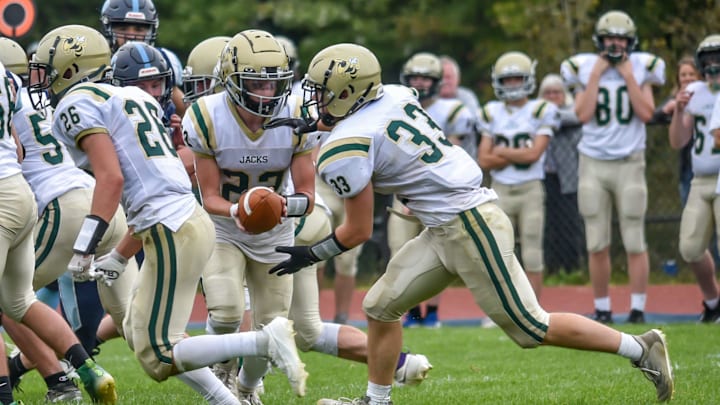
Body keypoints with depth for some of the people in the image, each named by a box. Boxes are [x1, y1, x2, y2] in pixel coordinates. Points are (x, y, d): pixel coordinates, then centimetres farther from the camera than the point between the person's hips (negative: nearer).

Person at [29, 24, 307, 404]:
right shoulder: (132, 98, 22)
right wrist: (118, 258, 29)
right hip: (189, 218, 9)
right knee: (138, 334, 20)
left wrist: (83, 249, -16)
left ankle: (265, 341, -16)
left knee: (158, 357, -6)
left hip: (171, 232, -9)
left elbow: (111, 177, -16)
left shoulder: (77, 104, -4)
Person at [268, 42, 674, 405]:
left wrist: (309, 255, 8)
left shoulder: (347, 149, -15)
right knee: (382, 305, 11)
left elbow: (359, 231, -7)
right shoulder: (395, 95, 6)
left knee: (532, 328, -2)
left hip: (470, 227, -10)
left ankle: (641, 349, 5)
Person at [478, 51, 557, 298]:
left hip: (530, 191, -3)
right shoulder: (492, 114, 9)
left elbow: (534, 154, -11)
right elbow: (484, 161, 2)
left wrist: (501, 151, -1)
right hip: (500, 191, 3)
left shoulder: (540, 111, 0)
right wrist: (518, 154, -7)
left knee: (532, 254, -1)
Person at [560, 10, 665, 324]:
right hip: (593, 164, 1)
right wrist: (597, 74, -9)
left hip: (629, 164, -1)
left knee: (634, 242, -3)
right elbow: (583, 114, -9)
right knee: (597, 245, 3)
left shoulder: (641, 68, 2)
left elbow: (646, 113, -8)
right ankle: (602, 309, 11)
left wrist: (628, 75, -9)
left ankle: (638, 308, 1)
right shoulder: (584, 69, 2)